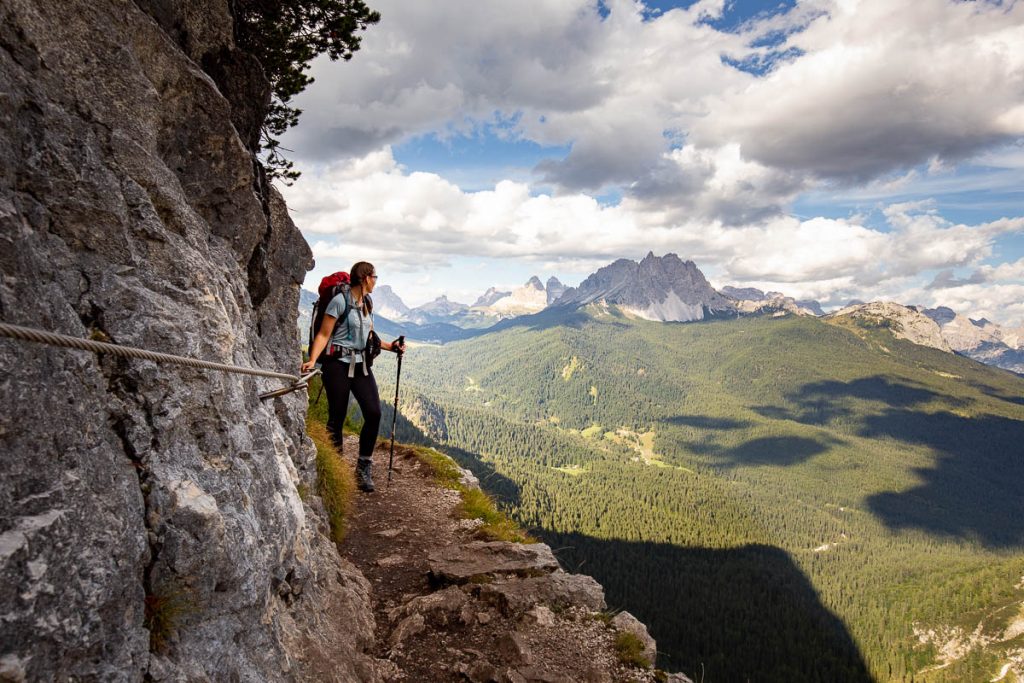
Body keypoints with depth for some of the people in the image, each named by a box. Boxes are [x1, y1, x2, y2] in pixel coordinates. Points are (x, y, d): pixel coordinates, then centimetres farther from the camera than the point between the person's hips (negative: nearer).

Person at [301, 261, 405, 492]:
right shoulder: (340, 301, -9)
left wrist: (391, 346, 14)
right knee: (336, 419, 1)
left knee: (374, 413, -9)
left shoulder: (367, 303, 15)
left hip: (361, 364, 7)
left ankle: (363, 468, 4)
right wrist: (312, 360, -24)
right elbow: (323, 335, -12)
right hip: (339, 364, -6)